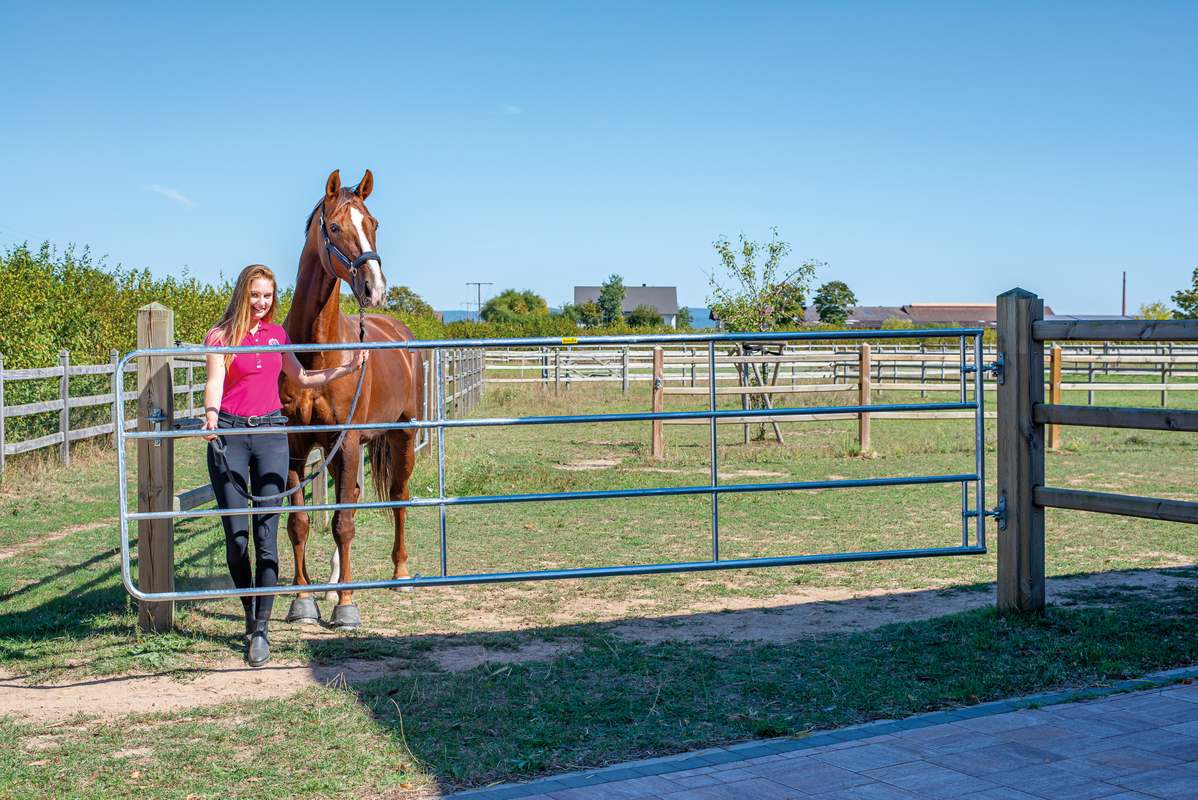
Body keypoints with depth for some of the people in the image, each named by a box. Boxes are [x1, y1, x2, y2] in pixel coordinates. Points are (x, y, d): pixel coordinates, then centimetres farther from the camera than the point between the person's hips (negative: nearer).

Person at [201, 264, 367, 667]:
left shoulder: (277, 334, 13)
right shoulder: (221, 336, 0)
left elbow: (302, 378, 22)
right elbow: (214, 381, -14)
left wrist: (347, 368, 14)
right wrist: (211, 417, -33)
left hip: (271, 431, 2)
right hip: (229, 433, -2)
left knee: (266, 532, -6)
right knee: (236, 534, -1)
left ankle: (260, 630, -3)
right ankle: (250, 612, 21)